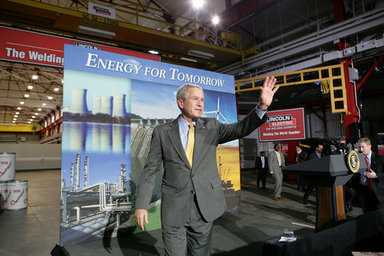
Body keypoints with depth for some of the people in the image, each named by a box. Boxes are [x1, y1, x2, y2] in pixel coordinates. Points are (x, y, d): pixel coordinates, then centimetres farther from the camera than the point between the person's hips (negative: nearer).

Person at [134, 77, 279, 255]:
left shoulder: (211, 126, 3)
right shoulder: (162, 132, -2)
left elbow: (240, 129, -11)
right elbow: (150, 170, -2)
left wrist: (262, 106, -27)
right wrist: (141, 206, -7)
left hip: (205, 207, 2)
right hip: (174, 209, -2)